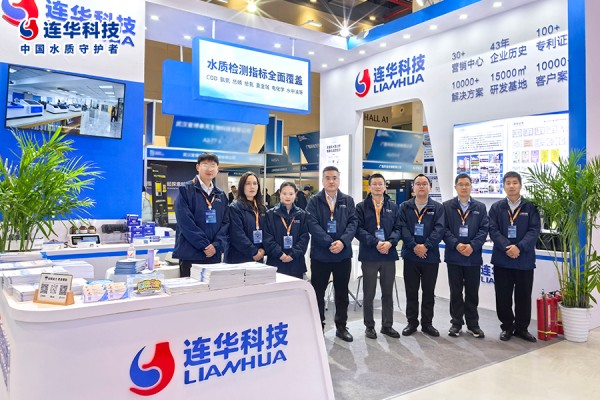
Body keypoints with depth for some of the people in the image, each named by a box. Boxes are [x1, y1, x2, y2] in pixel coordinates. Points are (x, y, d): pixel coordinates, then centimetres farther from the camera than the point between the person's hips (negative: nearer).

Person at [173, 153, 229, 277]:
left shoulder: (221, 195, 14)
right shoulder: (185, 190, -2)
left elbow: (225, 223, 7)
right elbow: (185, 222, -11)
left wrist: (216, 246, -9)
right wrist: (205, 245, -14)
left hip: (215, 255, 5)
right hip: (190, 255, -4)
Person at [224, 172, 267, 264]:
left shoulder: (262, 208, 12)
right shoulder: (235, 208, -9)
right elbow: (237, 235, -17)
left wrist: (263, 250, -6)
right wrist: (254, 252, -15)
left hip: (259, 258, 6)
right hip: (239, 258, -6)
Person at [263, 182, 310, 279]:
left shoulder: (302, 214, 6)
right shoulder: (270, 214, 1)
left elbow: (304, 237, 0)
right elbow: (267, 238, -4)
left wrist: (293, 254, -12)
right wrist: (279, 254, -15)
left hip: (296, 262, 2)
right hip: (276, 262, -1)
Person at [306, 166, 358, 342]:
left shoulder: (348, 201, 8)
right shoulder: (314, 201, 0)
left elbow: (353, 223, -2)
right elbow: (313, 225, -11)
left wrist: (342, 242, -18)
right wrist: (329, 243, -20)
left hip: (343, 254, 2)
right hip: (320, 254, -2)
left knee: (342, 292, 12)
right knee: (318, 292, 7)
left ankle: (341, 326, 25)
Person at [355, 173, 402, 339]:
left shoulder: (393, 206, 10)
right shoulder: (361, 207, 0)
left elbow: (398, 228, 4)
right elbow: (358, 229, -9)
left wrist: (390, 242, -15)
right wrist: (376, 243, -19)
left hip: (389, 255, 3)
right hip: (369, 255, -3)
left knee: (388, 293, 12)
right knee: (369, 293, 7)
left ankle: (387, 325, 25)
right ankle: (369, 326, 20)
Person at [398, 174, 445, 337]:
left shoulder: (438, 207, 4)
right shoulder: (405, 207, 6)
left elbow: (439, 229, -6)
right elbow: (403, 228, -4)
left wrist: (426, 246, -17)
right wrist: (414, 246, -16)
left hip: (431, 256, 0)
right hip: (410, 255, 0)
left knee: (429, 292, 9)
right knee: (411, 291, 8)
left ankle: (427, 323, 21)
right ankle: (412, 322, 20)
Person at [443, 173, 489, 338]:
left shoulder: (480, 207, 8)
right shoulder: (447, 206, 3)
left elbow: (484, 229, 0)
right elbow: (444, 229, -3)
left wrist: (472, 246, -14)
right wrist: (456, 245, -17)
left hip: (473, 256, 1)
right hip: (453, 256, -1)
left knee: (472, 292, 9)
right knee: (455, 292, 8)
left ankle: (473, 324, 21)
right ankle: (456, 323, 19)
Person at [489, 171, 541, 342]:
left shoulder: (530, 207, 2)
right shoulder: (496, 207, 5)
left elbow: (534, 230, -6)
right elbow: (493, 230, -4)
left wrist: (519, 247, -19)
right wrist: (507, 247, -18)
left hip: (525, 259, 0)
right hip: (502, 259, 0)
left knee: (523, 296, 8)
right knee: (503, 296, 6)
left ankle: (521, 328, 23)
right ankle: (507, 327, 21)